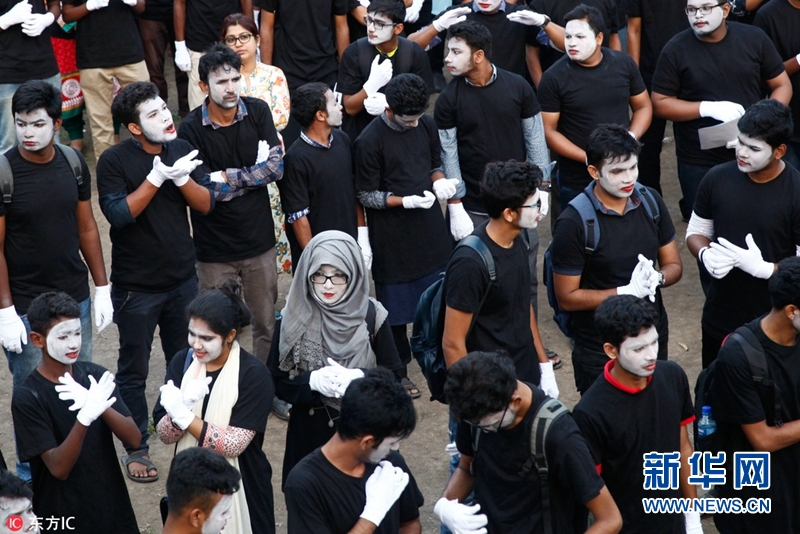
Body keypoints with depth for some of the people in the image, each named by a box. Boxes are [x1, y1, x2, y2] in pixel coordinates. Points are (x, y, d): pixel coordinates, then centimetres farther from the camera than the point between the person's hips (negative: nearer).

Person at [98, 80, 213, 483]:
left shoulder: (180, 149, 0)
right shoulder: (114, 161, -14)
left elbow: (205, 204, -2)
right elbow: (119, 214, -24)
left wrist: (182, 178, -21)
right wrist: (157, 177, -29)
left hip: (182, 279, 4)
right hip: (136, 287, -4)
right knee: (134, 371, 7)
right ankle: (137, 448, 20)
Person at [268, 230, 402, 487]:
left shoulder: (371, 315, -6)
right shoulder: (293, 320, -5)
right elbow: (277, 383, -3)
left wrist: (360, 379, -20)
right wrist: (312, 380, -20)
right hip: (309, 436, 0)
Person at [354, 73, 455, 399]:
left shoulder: (426, 126, 0)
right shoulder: (370, 141, -17)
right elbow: (367, 196, -13)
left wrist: (439, 181, -7)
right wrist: (407, 201, -25)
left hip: (430, 228, 5)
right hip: (393, 237, -5)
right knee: (396, 306, 7)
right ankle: (397, 371, 23)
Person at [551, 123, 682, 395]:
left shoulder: (650, 201, -3)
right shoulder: (574, 223, -19)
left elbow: (674, 265, 6)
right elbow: (567, 298, -15)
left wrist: (657, 278, -17)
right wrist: (627, 291, -23)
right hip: (599, 350, -4)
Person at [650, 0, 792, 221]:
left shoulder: (754, 38, -2)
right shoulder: (676, 50, -6)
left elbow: (782, 85, 4)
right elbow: (660, 104, -5)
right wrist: (707, 108, -18)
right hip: (698, 163, -1)